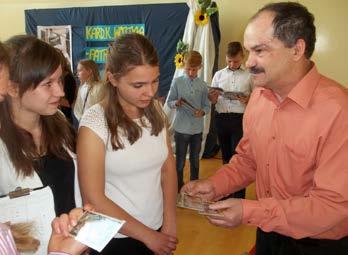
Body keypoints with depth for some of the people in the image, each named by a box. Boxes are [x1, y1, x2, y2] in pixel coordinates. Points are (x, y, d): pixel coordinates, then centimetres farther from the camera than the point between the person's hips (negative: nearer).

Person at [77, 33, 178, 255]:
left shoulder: (156, 110, -3)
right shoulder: (95, 123, -19)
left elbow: (168, 167, 2)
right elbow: (94, 200, -17)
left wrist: (170, 223, -6)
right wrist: (148, 236, -12)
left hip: (158, 229, 5)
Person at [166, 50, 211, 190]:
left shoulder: (203, 85, 1)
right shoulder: (177, 82, -5)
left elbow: (207, 106, 4)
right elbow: (169, 102, -1)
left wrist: (202, 112, -18)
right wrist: (176, 103, -22)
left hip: (197, 128, 2)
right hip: (181, 128, -2)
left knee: (195, 160, 17)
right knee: (180, 160, 8)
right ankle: (179, 187, 25)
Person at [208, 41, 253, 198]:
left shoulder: (249, 76, 2)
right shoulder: (218, 75, 10)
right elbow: (212, 101, 10)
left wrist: (248, 100, -17)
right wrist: (212, 97, -13)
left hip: (240, 119, -3)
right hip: (221, 118, 4)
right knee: (225, 155, 15)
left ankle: (239, 197, 5)